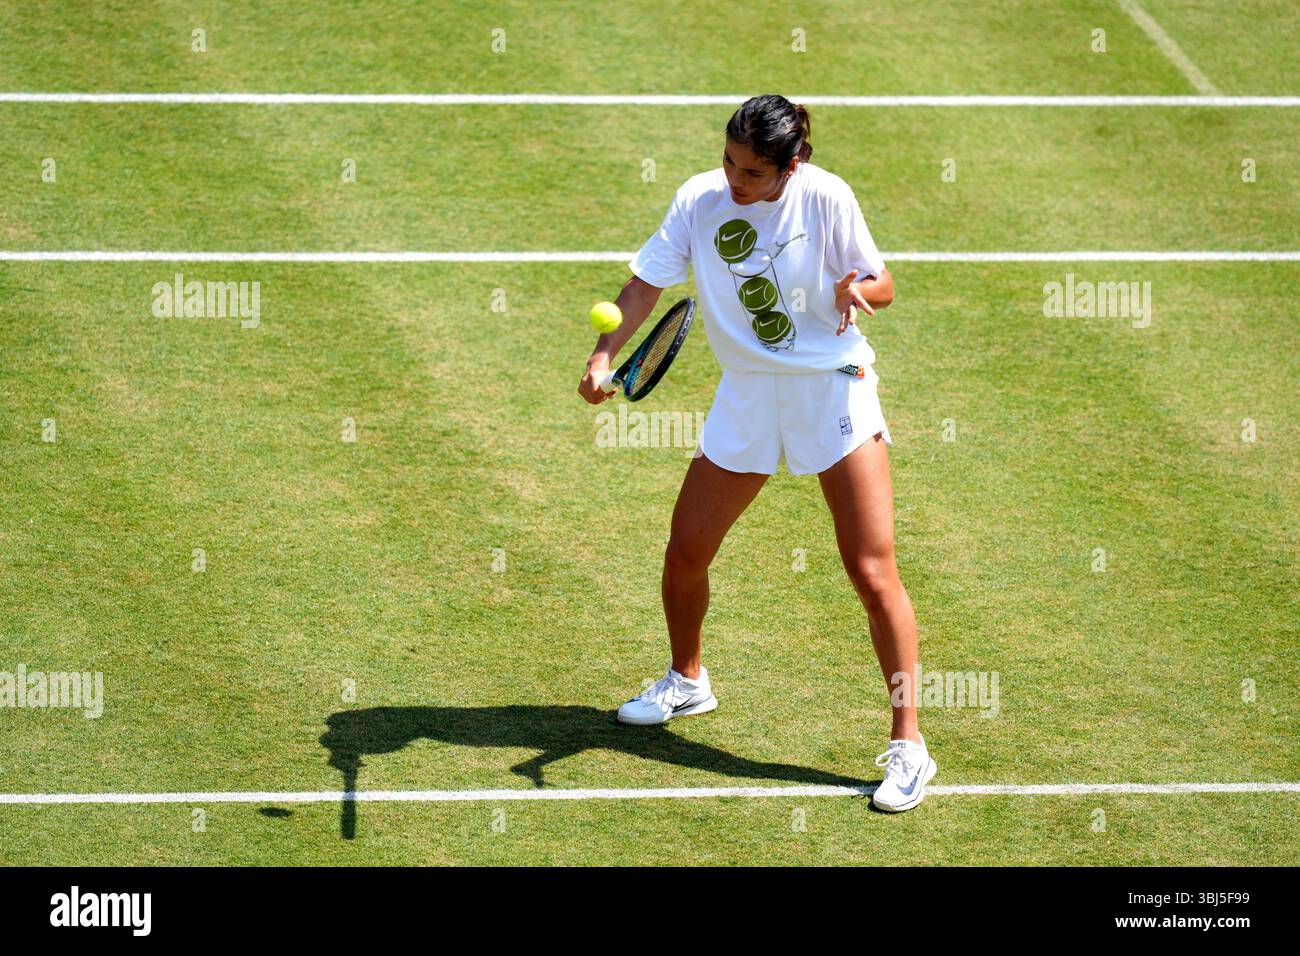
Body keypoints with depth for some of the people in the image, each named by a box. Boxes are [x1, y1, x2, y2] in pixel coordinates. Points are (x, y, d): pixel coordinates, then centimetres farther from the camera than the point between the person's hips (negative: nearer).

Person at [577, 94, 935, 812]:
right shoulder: (699, 200, -6)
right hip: (746, 395, 4)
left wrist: (858, 288, -30)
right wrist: (604, 354, -18)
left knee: (872, 572, -10)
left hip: (833, 389, -4)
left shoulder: (825, 197, -14)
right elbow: (647, 283, -3)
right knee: (685, 552, 10)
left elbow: (881, 286, -6)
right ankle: (687, 681, 41)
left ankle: (907, 747, -4)